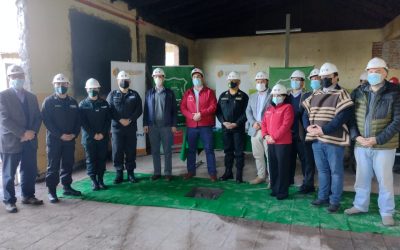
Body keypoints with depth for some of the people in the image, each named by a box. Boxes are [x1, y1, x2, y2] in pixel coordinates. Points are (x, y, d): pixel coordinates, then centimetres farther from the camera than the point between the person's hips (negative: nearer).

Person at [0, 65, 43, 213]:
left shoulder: (31, 97, 14)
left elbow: (38, 117, 10)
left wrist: (32, 132, -7)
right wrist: (22, 133, -17)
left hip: (30, 141, 5)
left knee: (30, 171, 11)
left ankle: (28, 196, 26)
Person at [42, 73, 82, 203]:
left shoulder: (72, 102, 10)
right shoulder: (48, 101, -4)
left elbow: (78, 120, 10)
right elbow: (47, 121, -11)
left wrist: (74, 134, -5)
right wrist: (60, 135, -16)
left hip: (70, 139, 4)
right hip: (54, 139, -4)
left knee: (68, 164, 11)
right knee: (53, 166, 1)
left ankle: (67, 187, 23)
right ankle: (51, 191, 8)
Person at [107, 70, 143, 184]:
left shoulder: (134, 94, 9)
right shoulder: (112, 94, 8)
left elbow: (139, 110, 1)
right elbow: (109, 110, -2)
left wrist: (129, 120, -13)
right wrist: (120, 120, -13)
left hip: (131, 127, 1)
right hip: (116, 127, 0)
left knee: (131, 151, 4)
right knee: (117, 151, 0)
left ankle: (131, 173, 15)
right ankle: (119, 174, 11)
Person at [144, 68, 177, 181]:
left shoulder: (169, 93, 4)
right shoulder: (149, 93, 9)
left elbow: (174, 110, 2)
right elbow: (146, 109, 8)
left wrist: (174, 125, -4)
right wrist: (145, 124, 0)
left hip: (166, 126, -2)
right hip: (153, 126, 2)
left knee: (167, 151, 4)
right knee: (155, 151, 8)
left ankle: (168, 173, 13)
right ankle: (157, 172, 18)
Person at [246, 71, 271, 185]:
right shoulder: (252, 96, 17)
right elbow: (248, 111, 13)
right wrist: (253, 123, -5)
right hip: (255, 130, 5)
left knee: (270, 155, -3)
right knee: (257, 155, 12)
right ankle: (261, 175, 24)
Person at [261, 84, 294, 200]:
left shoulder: (287, 107, -6)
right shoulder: (269, 108, 16)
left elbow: (286, 125, -15)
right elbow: (264, 123, 13)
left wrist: (274, 137, -17)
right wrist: (266, 135, -4)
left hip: (283, 143, -6)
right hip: (270, 143, 7)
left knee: (282, 168, 0)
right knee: (273, 167, 13)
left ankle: (283, 191, 9)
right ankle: (274, 188, 25)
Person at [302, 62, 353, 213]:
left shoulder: (341, 95, -6)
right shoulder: (314, 95, 15)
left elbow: (342, 117, -17)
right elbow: (305, 114, 13)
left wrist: (323, 130, -21)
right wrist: (308, 127, -7)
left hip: (334, 140, -6)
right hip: (316, 140, 6)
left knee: (335, 171, 4)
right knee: (322, 170, 15)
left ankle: (335, 201, 14)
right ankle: (323, 197, 27)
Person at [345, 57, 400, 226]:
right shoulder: (358, 92, 4)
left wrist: (377, 139, -17)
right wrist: (356, 136, -8)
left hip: (384, 146, -3)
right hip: (361, 145, 3)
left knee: (385, 180, 6)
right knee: (362, 177, 15)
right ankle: (360, 205, 31)